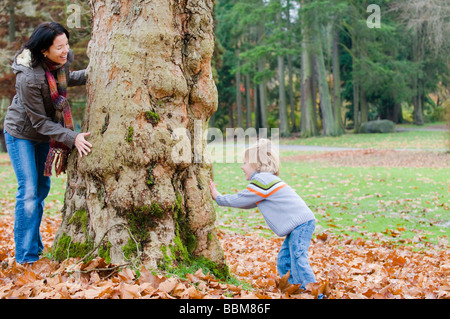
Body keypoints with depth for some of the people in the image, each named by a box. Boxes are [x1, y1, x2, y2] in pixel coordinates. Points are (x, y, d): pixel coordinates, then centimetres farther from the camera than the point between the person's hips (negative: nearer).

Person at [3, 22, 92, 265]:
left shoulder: (60, 62, -14)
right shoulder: (29, 78, -34)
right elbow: (40, 122, -26)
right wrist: (72, 138, -33)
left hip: (45, 135, 7)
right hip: (21, 133, -7)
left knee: (42, 188, 14)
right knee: (28, 192, -10)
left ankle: (35, 246, 29)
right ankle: (26, 257, -2)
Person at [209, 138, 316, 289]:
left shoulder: (261, 181, -11)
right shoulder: (266, 179, 22)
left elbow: (240, 200, -7)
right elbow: (248, 203, 28)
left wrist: (218, 197, 8)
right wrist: (220, 197, 25)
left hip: (301, 223, -11)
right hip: (297, 226, 11)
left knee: (298, 261, -16)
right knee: (283, 261, 11)